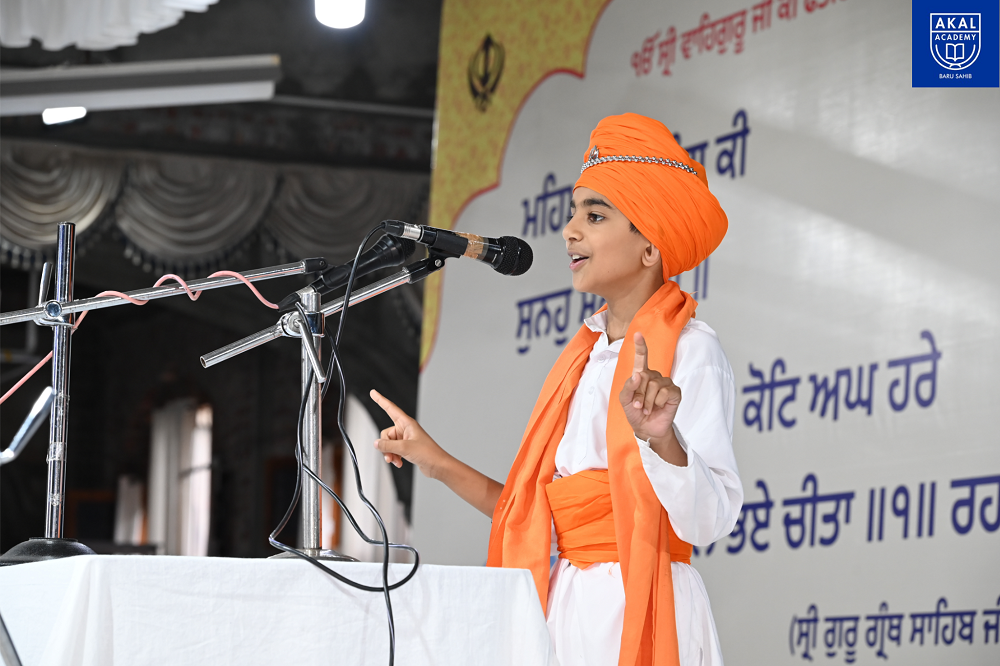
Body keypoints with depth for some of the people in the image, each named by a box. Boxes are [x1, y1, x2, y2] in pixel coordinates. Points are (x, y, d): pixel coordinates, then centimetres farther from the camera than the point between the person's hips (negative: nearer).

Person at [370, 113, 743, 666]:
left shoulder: (688, 351, -9)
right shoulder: (585, 355, 14)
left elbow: (709, 521, -20)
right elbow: (541, 514, 13)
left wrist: (660, 436, -36)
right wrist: (439, 464, 16)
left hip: (640, 614, -7)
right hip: (568, 608, 7)